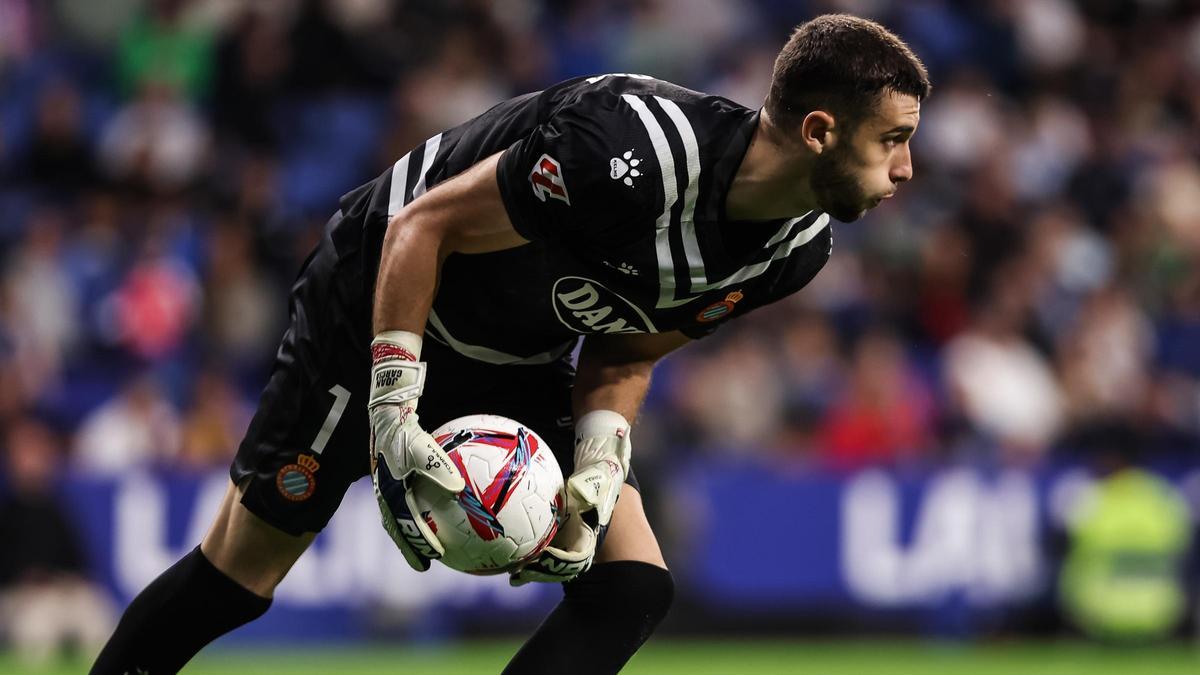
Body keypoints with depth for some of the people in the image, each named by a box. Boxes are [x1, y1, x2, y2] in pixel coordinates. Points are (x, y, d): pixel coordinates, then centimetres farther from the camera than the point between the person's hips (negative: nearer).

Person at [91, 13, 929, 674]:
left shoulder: (797, 249, -12)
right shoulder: (632, 153, -36)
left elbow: (625, 358, 2)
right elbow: (421, 227, -27)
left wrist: (595, 481, -16)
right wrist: (392, 419, -30)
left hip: (518, 367, 7)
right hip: (379, 302, -7)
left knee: (632, 588, -9)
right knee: (236, 578, 0)